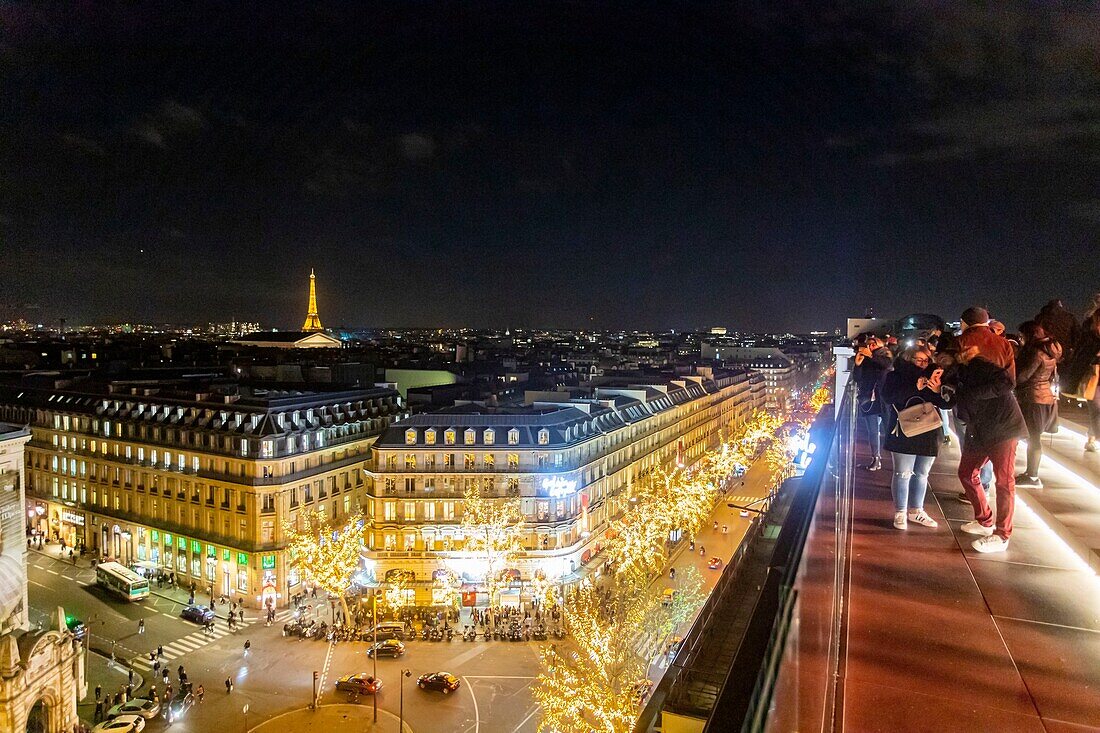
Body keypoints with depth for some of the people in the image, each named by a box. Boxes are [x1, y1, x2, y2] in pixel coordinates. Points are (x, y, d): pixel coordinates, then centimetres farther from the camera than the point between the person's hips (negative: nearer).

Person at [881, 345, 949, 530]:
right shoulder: (896, 376, -2)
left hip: (929, 434, 5)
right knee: (903, 473, -3)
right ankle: (900, 513, 7)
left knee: (922, 474, 12)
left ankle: (916, 511, 24)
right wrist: (915, 388, -26)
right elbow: (888, 397, -19)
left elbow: (946, 404, 4)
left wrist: (937, 390, -17)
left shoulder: (934, 377, 8)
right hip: (904, 433, -4)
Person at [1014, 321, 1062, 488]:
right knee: (1034, 437, 14)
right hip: (1045, 396, 9)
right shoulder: (1049, 348, 10)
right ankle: (1031, 472, 22)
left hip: (1033, 399, -9)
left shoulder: (1037, 352, -19)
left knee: (1033, 438, -2)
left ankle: (1032, 477, 5)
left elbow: (1020, 377, -18)